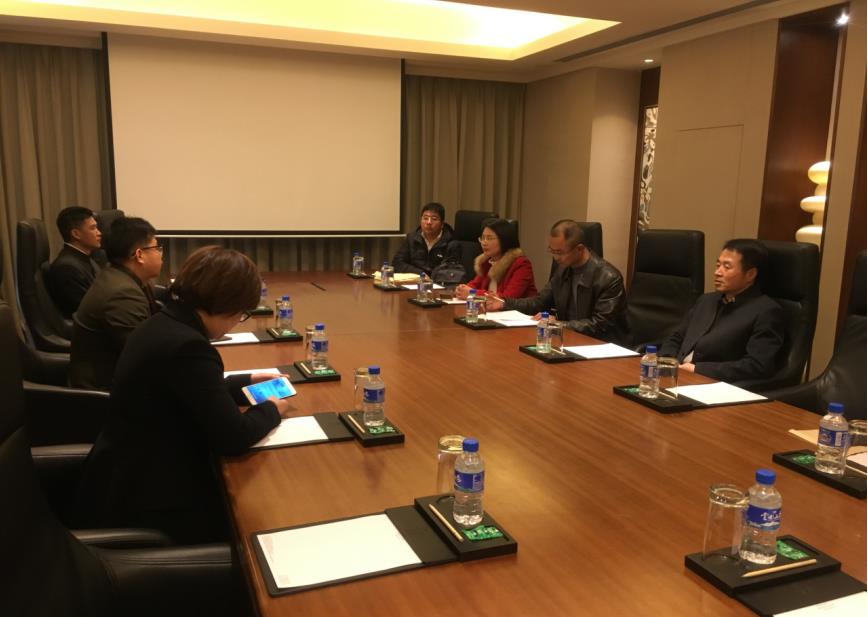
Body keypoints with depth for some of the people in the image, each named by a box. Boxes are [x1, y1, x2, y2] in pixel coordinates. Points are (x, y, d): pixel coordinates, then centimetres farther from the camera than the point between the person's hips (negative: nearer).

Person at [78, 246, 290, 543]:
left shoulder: (164, 324, 2)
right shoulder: (187, 346, -28)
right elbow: (232, 437, -24)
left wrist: (246, 382, 17)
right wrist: (272, 409, -6)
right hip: (145, 499, -9)